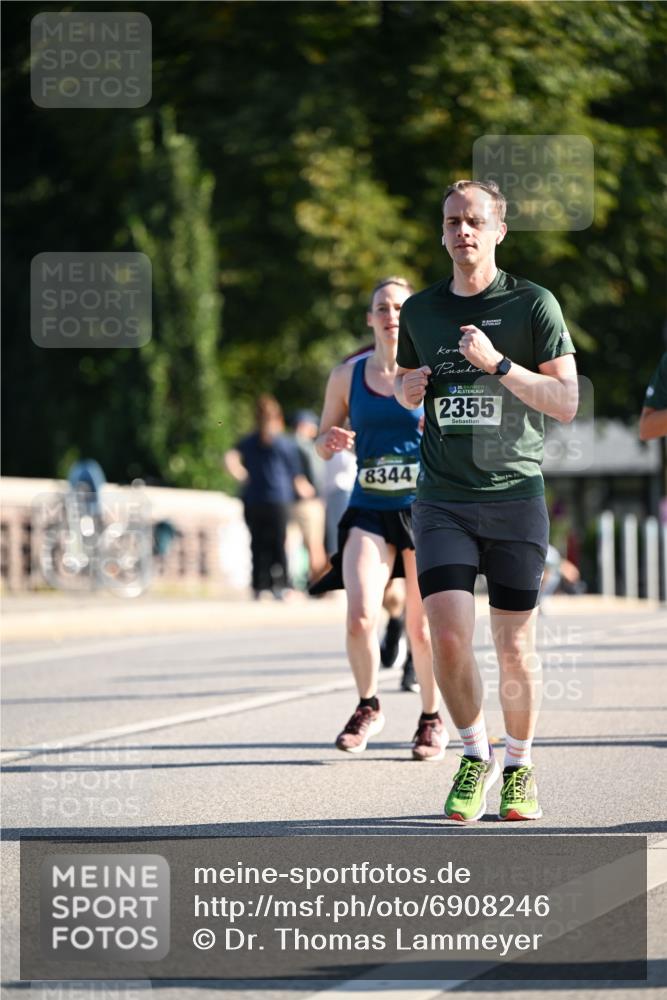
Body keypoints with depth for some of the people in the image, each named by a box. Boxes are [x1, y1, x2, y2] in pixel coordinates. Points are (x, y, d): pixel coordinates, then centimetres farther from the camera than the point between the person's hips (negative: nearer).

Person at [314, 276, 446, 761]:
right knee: (360, 616, -15)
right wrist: (330, 442, -8)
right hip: (369, 510, 1)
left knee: (422, 625, 4)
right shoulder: (347, 376, 6)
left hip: (424, 507, -1)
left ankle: (432, 718, 24)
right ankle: (368, 707, 8)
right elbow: (323, 440, 15)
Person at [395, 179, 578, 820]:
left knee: (515, 647, 3)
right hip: (441, 498, 2)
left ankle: (519, 766, 23)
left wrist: (497, 363, -16)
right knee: (449, 640, -11)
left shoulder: (532, 304, -1)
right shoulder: (419, 311, 10)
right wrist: (409, 388, 3)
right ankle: (476, 756, 10)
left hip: (515, 496, -2)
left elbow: (566, 402, -6)